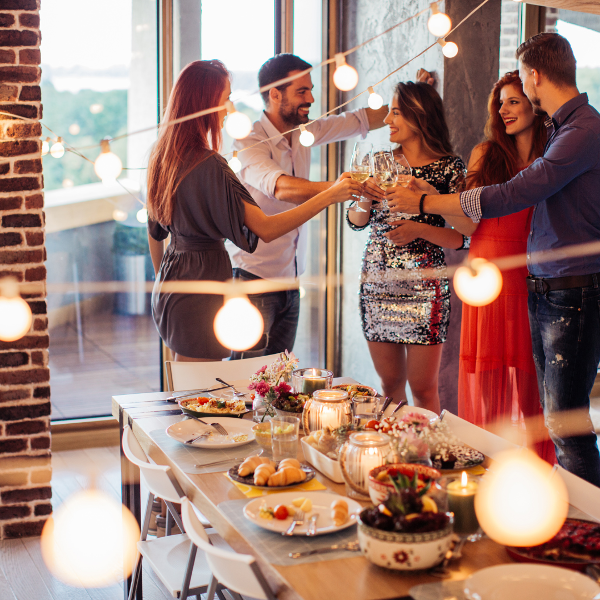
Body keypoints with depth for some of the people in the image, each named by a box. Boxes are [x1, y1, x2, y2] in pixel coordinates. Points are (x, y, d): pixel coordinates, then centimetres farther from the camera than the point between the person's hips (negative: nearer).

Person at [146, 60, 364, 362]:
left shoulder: (162, 156, 6)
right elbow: (266, 229, -24)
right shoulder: (208, 165, -22)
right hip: (200, 291, -10)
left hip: (169, 288, 10)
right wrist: (329, 196, -20)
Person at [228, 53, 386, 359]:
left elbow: (365, 119, 17)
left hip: (291, 280, 8)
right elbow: (281, 187, -36)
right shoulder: (249, 141, -16)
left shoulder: (304, 131, 7)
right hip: (254, 278, -7)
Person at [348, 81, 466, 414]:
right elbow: (356, 221, 13)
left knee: (422, 386, -1)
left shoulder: (449, 168, -3)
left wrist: (420, 229, -19)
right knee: (390, 381, 11)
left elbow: (460, 237, -4)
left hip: (423, 286, -4)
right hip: (376, 283, 4)